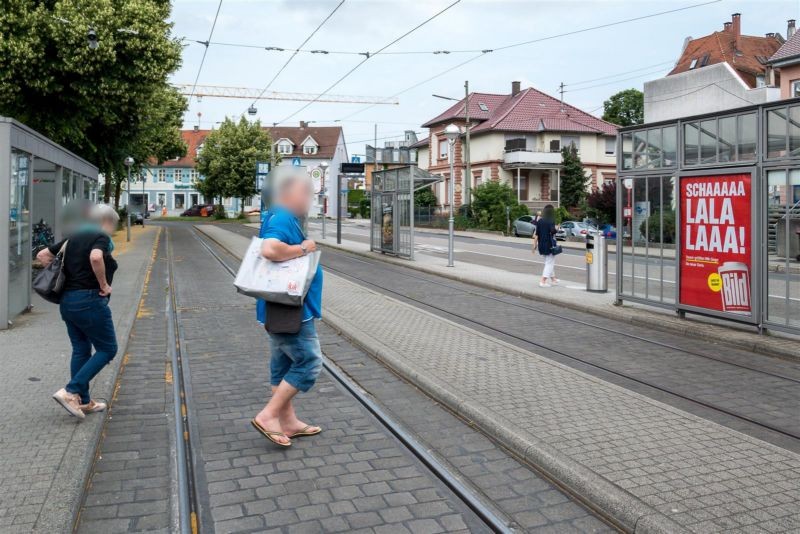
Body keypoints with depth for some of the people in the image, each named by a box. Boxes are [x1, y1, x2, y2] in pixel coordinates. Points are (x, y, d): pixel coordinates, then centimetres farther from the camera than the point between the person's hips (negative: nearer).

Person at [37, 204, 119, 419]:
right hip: (89, 300, -8)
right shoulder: (102, 237, -8)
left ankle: (83, 401, 20)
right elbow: (95, 258, -31)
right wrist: (104, 284, -18)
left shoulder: (74, 237, 16)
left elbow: (43, 255, 20)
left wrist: (60, 276, 15)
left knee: (80, 350, 14)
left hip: (67, 301, 9)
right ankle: (70, 391, -6)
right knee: (107, 349, 2)